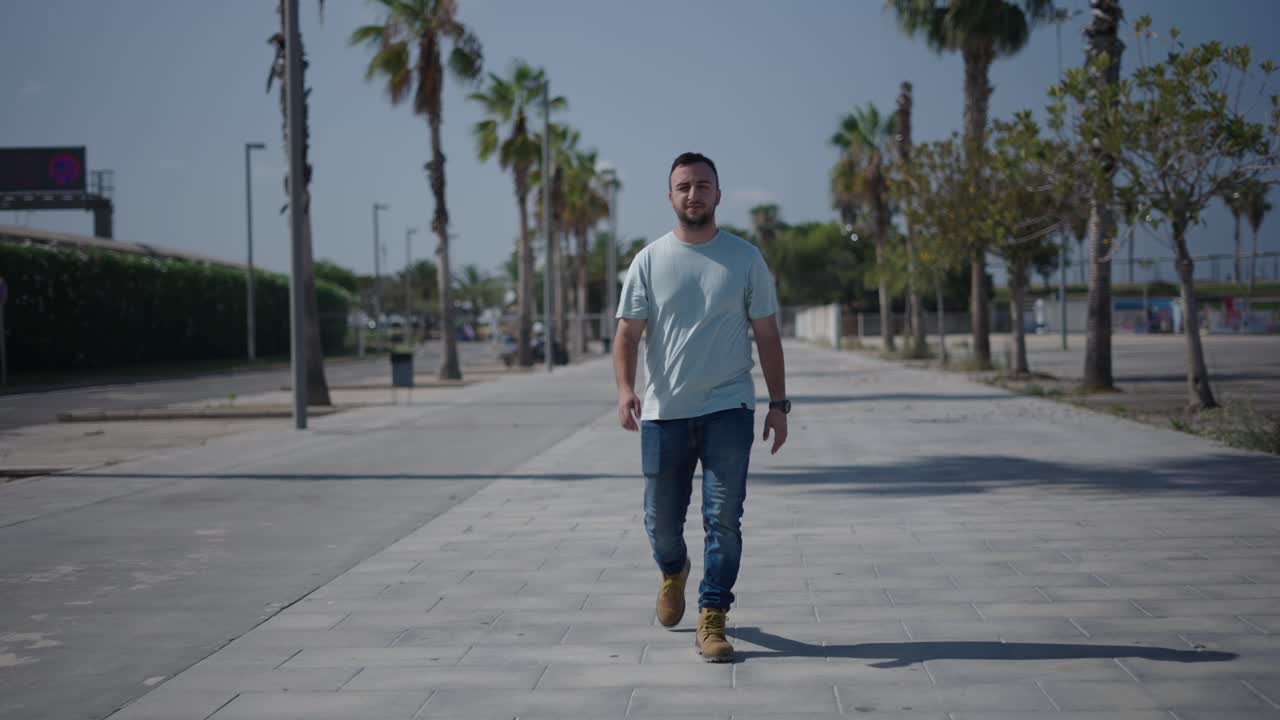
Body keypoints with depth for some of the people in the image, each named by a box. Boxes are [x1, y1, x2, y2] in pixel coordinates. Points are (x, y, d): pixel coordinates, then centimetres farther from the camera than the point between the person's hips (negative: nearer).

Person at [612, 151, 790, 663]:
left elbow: (767, 334, 8)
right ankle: (673, 571, 42)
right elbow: (628, 333, -1)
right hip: (663, 411, 1)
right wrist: (625, 389, -19)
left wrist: (779, 403, 3)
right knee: (661, 520, 9)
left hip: (728, 409, -1)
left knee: (724, 519, -5)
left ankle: (712, 621, 3)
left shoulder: (745, 258, 5)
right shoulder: (650, 261, 4)